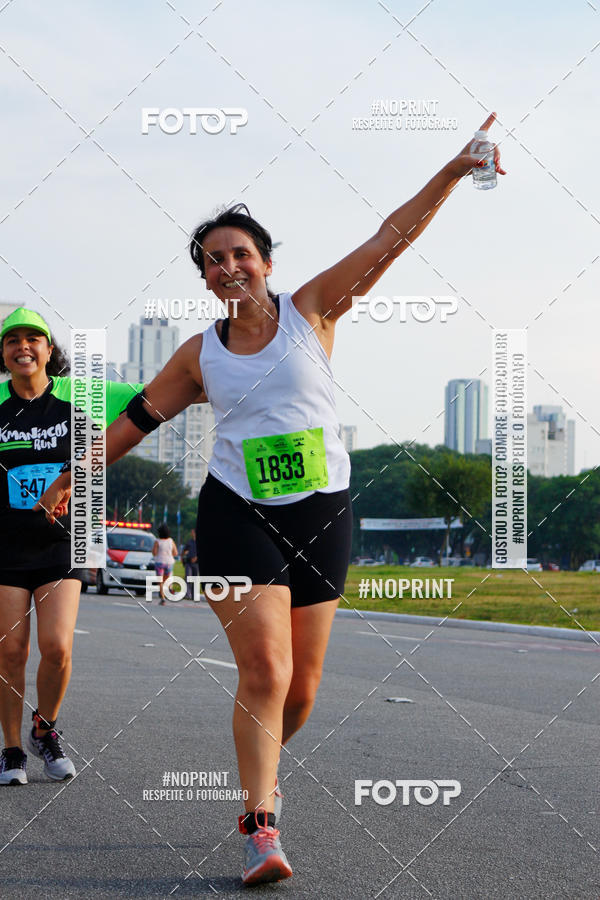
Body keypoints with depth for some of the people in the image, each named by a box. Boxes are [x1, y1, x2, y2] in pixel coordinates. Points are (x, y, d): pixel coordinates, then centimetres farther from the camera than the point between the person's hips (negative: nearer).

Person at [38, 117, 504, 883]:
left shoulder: (310, 311, 2)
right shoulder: (199, 355, 5)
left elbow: (388, 241, -3)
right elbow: (139, 416, 17)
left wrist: (453, 171, -10)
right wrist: (75, 474, 23)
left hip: (323, 512, 1)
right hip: (236, 515, -1)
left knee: (301, 684, 6)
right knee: (264, 671, -15)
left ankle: (263, 771, 36)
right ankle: (261, 830, -11)